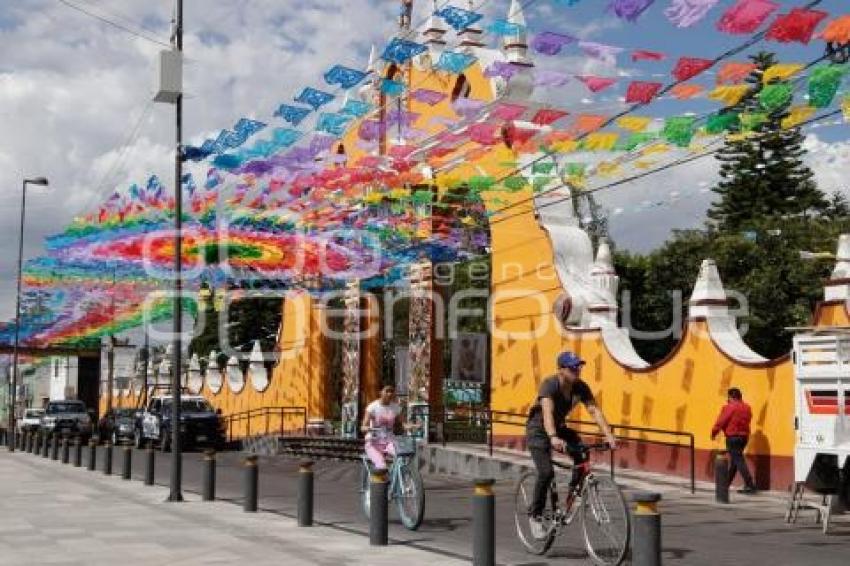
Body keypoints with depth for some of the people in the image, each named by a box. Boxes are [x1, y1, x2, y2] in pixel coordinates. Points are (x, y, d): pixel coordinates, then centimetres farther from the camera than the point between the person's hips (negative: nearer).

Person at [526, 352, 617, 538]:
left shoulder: (581, 387, -12)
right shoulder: (549, 385, -28)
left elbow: (595, 411, -16)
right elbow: (547, 412, -43)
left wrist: (609, 435, -30)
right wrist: (553, 438, -59)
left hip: (559, 427, 6)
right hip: (538, 430, -6)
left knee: (582, 456, -20)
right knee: (546, 472, -21)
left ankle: (572, 497, -1)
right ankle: (535, 516, -3)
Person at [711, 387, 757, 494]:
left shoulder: (729, 407, -11)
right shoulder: (747, 408, 9)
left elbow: (721, 422, -8)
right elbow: (747, 421, 11)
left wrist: (714, 433, 5)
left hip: (732, 437, -8)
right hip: (744, 436, 8)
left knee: (739, 460, -7)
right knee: (734, 461, 17)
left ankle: (750, 485, -13)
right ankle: (726, 483, 27)